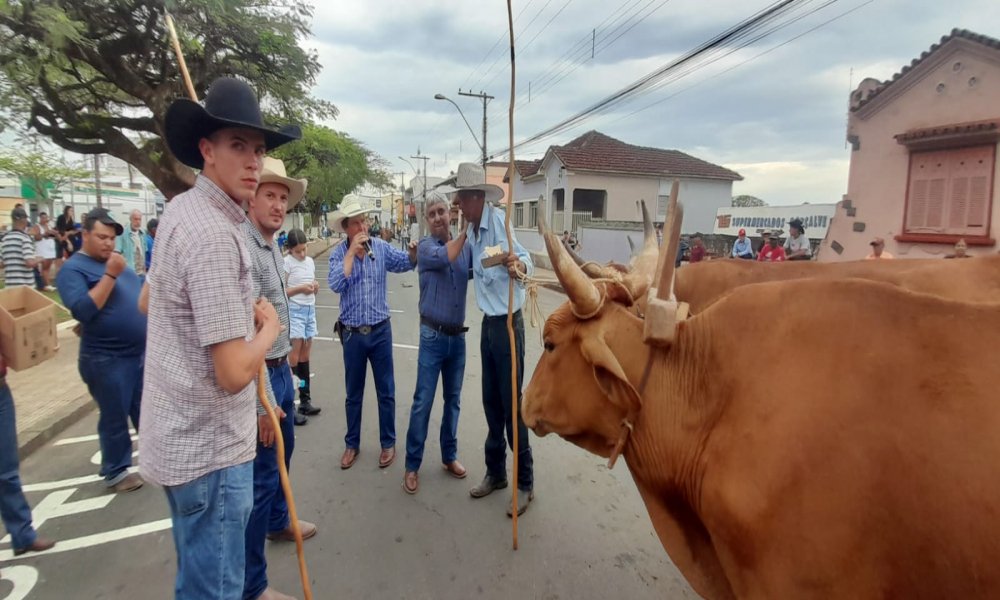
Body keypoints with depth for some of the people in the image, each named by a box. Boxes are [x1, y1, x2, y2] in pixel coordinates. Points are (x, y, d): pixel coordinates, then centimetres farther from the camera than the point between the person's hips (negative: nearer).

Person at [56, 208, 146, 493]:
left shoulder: (117, 261, 11)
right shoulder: (73, 269, -12)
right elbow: (83, 310, -24)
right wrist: (110, 275, -27)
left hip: (141, 352, 7)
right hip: (107, 359, -7)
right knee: (115, 418, 6)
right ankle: (116, 471, 23)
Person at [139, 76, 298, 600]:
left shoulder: (180, 209, 6)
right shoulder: (215, 234, -25)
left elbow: (148, 300, 22)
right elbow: (234, 374, -27)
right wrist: (268, 326, -9)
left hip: (179, 434, 10)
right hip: (209, 447, -10)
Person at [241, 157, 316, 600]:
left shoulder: (272, 245, 9)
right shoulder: (243, 246, -22)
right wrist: (261, 401, -25)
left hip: (280, 369, 10)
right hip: (260, 375, -10)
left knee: (283, 451, 26)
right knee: (261, 473, 1)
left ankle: (278, 522, 51)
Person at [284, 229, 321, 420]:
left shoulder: (310, 261, 11)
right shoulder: (287, 262, -8)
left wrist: (315, 287, -4)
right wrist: (300, 289, -23)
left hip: (310, 309, 7)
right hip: (294, 310, -7)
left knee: (305, 354, 11)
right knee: (295, 354, -6)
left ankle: (305, 400, 18)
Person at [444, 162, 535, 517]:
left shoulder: (498, 222, -18)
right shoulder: (473, 229, 6)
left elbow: (523, 257, -33)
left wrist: (518, 265, -52)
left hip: (507, 323, -8)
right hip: (488, 322, 8)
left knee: (512, 403, 0)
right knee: (491, 401, 15)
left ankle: (525, 482, 15)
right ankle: (495, 471, 30)